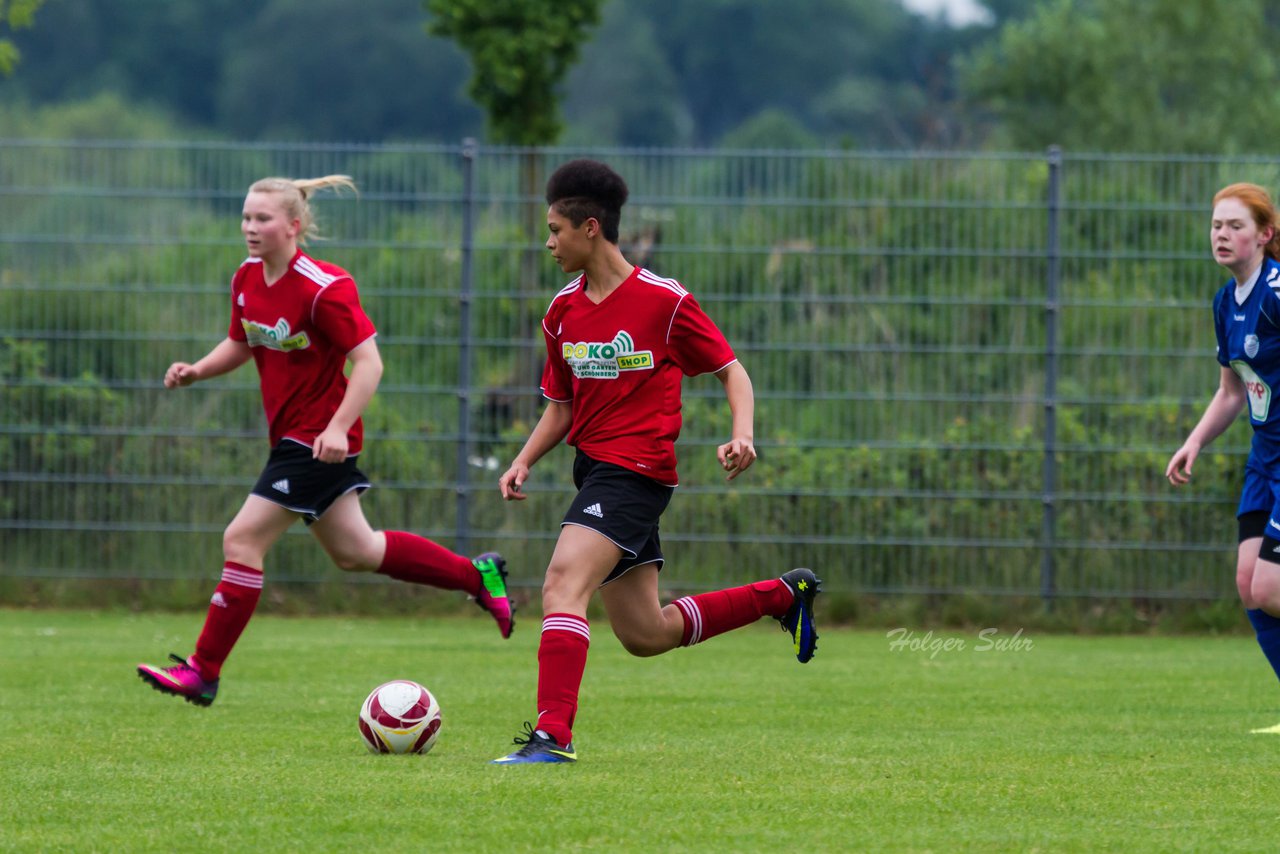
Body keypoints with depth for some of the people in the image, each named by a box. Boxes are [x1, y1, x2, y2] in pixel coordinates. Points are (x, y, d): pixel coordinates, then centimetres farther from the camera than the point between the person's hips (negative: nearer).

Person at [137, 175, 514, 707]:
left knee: (242, 542, -11)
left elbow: (368, 363, -21)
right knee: (353, 551, 18)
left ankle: (203, 672, -4)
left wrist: (338, 428, -31)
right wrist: (195, 372, -2)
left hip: (318, 439, -9)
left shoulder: (323, 289, -21)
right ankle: (477, 575, 32)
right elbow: (239, 344, 18)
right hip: (291, 436, 9)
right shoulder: (247, 279, 3)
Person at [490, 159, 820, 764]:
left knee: (561, 586, -25)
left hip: (636, 471, -8)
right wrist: (524, 461, 3)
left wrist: (742, 434, -18)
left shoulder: (665, 301, -9)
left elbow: (731, 372, -1)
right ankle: (784, 595, 31)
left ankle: (553, 734, -31)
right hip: (593, 467, 8)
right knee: (645, 635, 13)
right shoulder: (563, 312, 10)